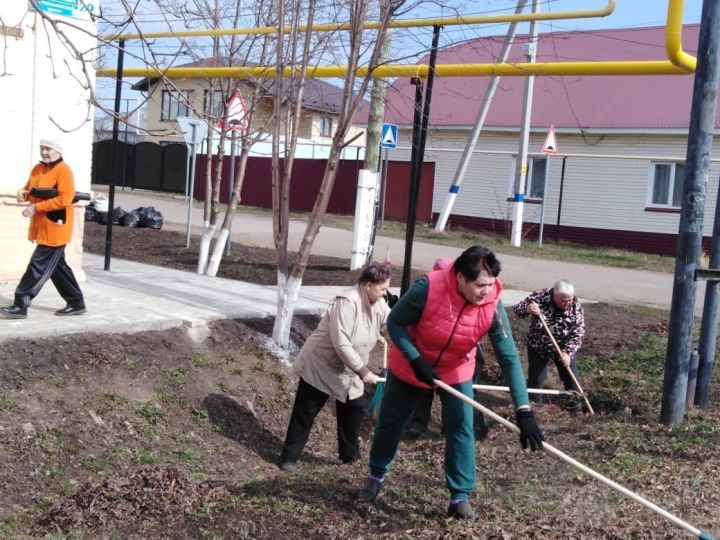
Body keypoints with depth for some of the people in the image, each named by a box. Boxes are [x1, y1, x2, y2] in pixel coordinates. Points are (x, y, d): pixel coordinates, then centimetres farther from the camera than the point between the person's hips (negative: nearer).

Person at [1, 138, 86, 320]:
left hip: (55, 228, -9)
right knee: (56, 265, 14)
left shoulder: (64, 170, -14)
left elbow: (64, 199, -21)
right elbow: (30, 189, 23)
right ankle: (76, 303, 24)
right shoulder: (37, 169, 12)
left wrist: (36, 207, -23)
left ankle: (20, 305, -4)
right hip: (40, 227, 9)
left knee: (39, 265, -7)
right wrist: (23, 193, -2)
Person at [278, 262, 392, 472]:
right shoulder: (347, 302, -29)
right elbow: (341, 345, -31)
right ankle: (289, 457, 14)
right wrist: (363, 371, -27)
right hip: (319, 364, -7)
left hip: (347, 369, 8)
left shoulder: (380, 305, -4)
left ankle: (350, 455, 25)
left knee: (354, 408, 8)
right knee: (305, 412, 2)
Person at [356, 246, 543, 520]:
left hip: (456, 372, 1)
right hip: (409, 366, -1)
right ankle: (376, 476, 37)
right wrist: (416, 360, -32)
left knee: (461, 428, -8)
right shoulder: (429, 287, -36)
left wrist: (523, 411, -35)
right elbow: (395, 323, -21)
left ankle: (460, 497, 7)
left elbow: (509, 358, -28)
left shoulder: (492, 307, -29)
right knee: (389, 423, 12)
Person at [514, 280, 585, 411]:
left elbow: (578, 333, -21)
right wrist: (527, 309, -43)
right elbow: (518, 309, -19)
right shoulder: (539, 297, -24)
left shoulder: (576, 307, -21)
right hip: (538, 347, -1)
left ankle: (575, 401, 28)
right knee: (536, 379, 4)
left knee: (571, 376, 5)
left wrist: (568, 352, -35)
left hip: (564, 348, 1)